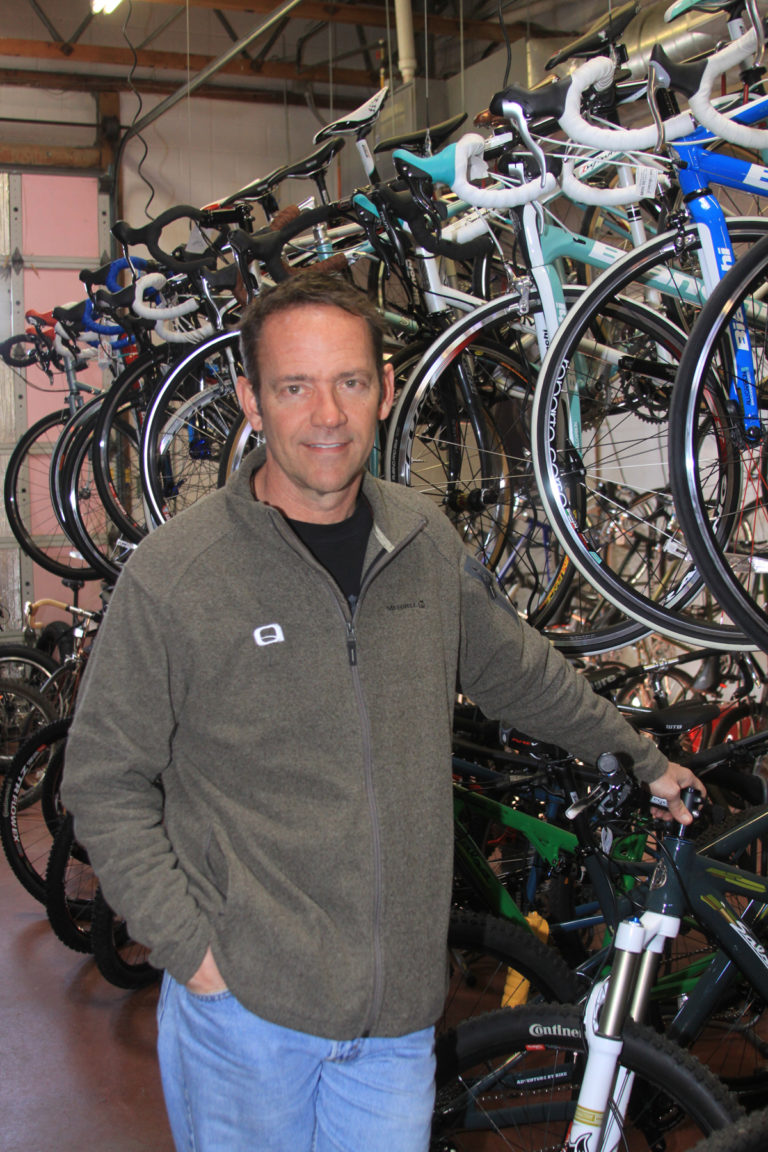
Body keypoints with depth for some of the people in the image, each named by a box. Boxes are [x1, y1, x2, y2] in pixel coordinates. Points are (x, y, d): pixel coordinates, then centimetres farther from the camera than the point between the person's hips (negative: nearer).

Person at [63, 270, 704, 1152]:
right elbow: (105, 784, -5)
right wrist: (190, 947, -11)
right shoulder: (171, 574, -12)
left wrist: (641, 759, 26)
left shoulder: (423, 539, 2)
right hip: (243, 1008, -3)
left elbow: (517, 672, 18)